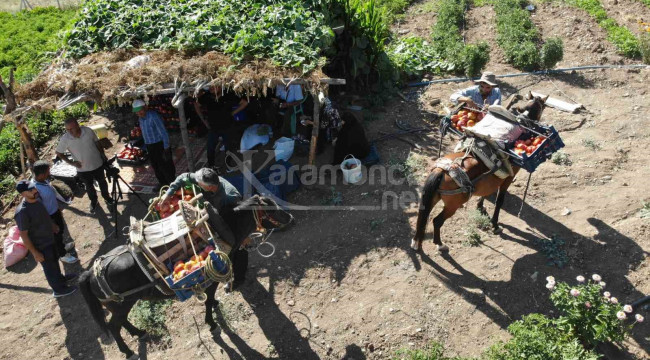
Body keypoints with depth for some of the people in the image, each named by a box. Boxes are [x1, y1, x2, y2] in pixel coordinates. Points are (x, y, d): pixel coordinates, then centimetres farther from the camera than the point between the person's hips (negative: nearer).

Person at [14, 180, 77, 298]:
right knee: (49, 268, 14)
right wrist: (35, 253, -20)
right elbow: (24, 235, -26)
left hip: (49, 239, 8)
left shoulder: (36, 200, -10)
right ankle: (59, 289, 35)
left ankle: (60, 278, 53)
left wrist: (53, 225, 23)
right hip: (40, 246, -8)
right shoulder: (22, 212, -34)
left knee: (54, 260, 29)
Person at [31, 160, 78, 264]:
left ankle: (62, 248, 55)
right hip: (49, 216, -8)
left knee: (61, 229, 29)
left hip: (55, 211, 8)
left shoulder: (45, 180, -9)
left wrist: (58, 209, 20)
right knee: (56, 235, 15)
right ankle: (62, 255, 39)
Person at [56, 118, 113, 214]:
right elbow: (59, 153, -7)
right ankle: (93, 201, 48)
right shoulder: (65, 139, -22)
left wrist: (103, 155, 4)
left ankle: (106, 196, 51)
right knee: (89, 186, 21)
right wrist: (71, 162, -15)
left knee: (102, 182, 24)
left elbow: (97, 143, -2)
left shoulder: (88, 131, -20)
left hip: (97, 164, 1)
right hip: (82, 169, 0)